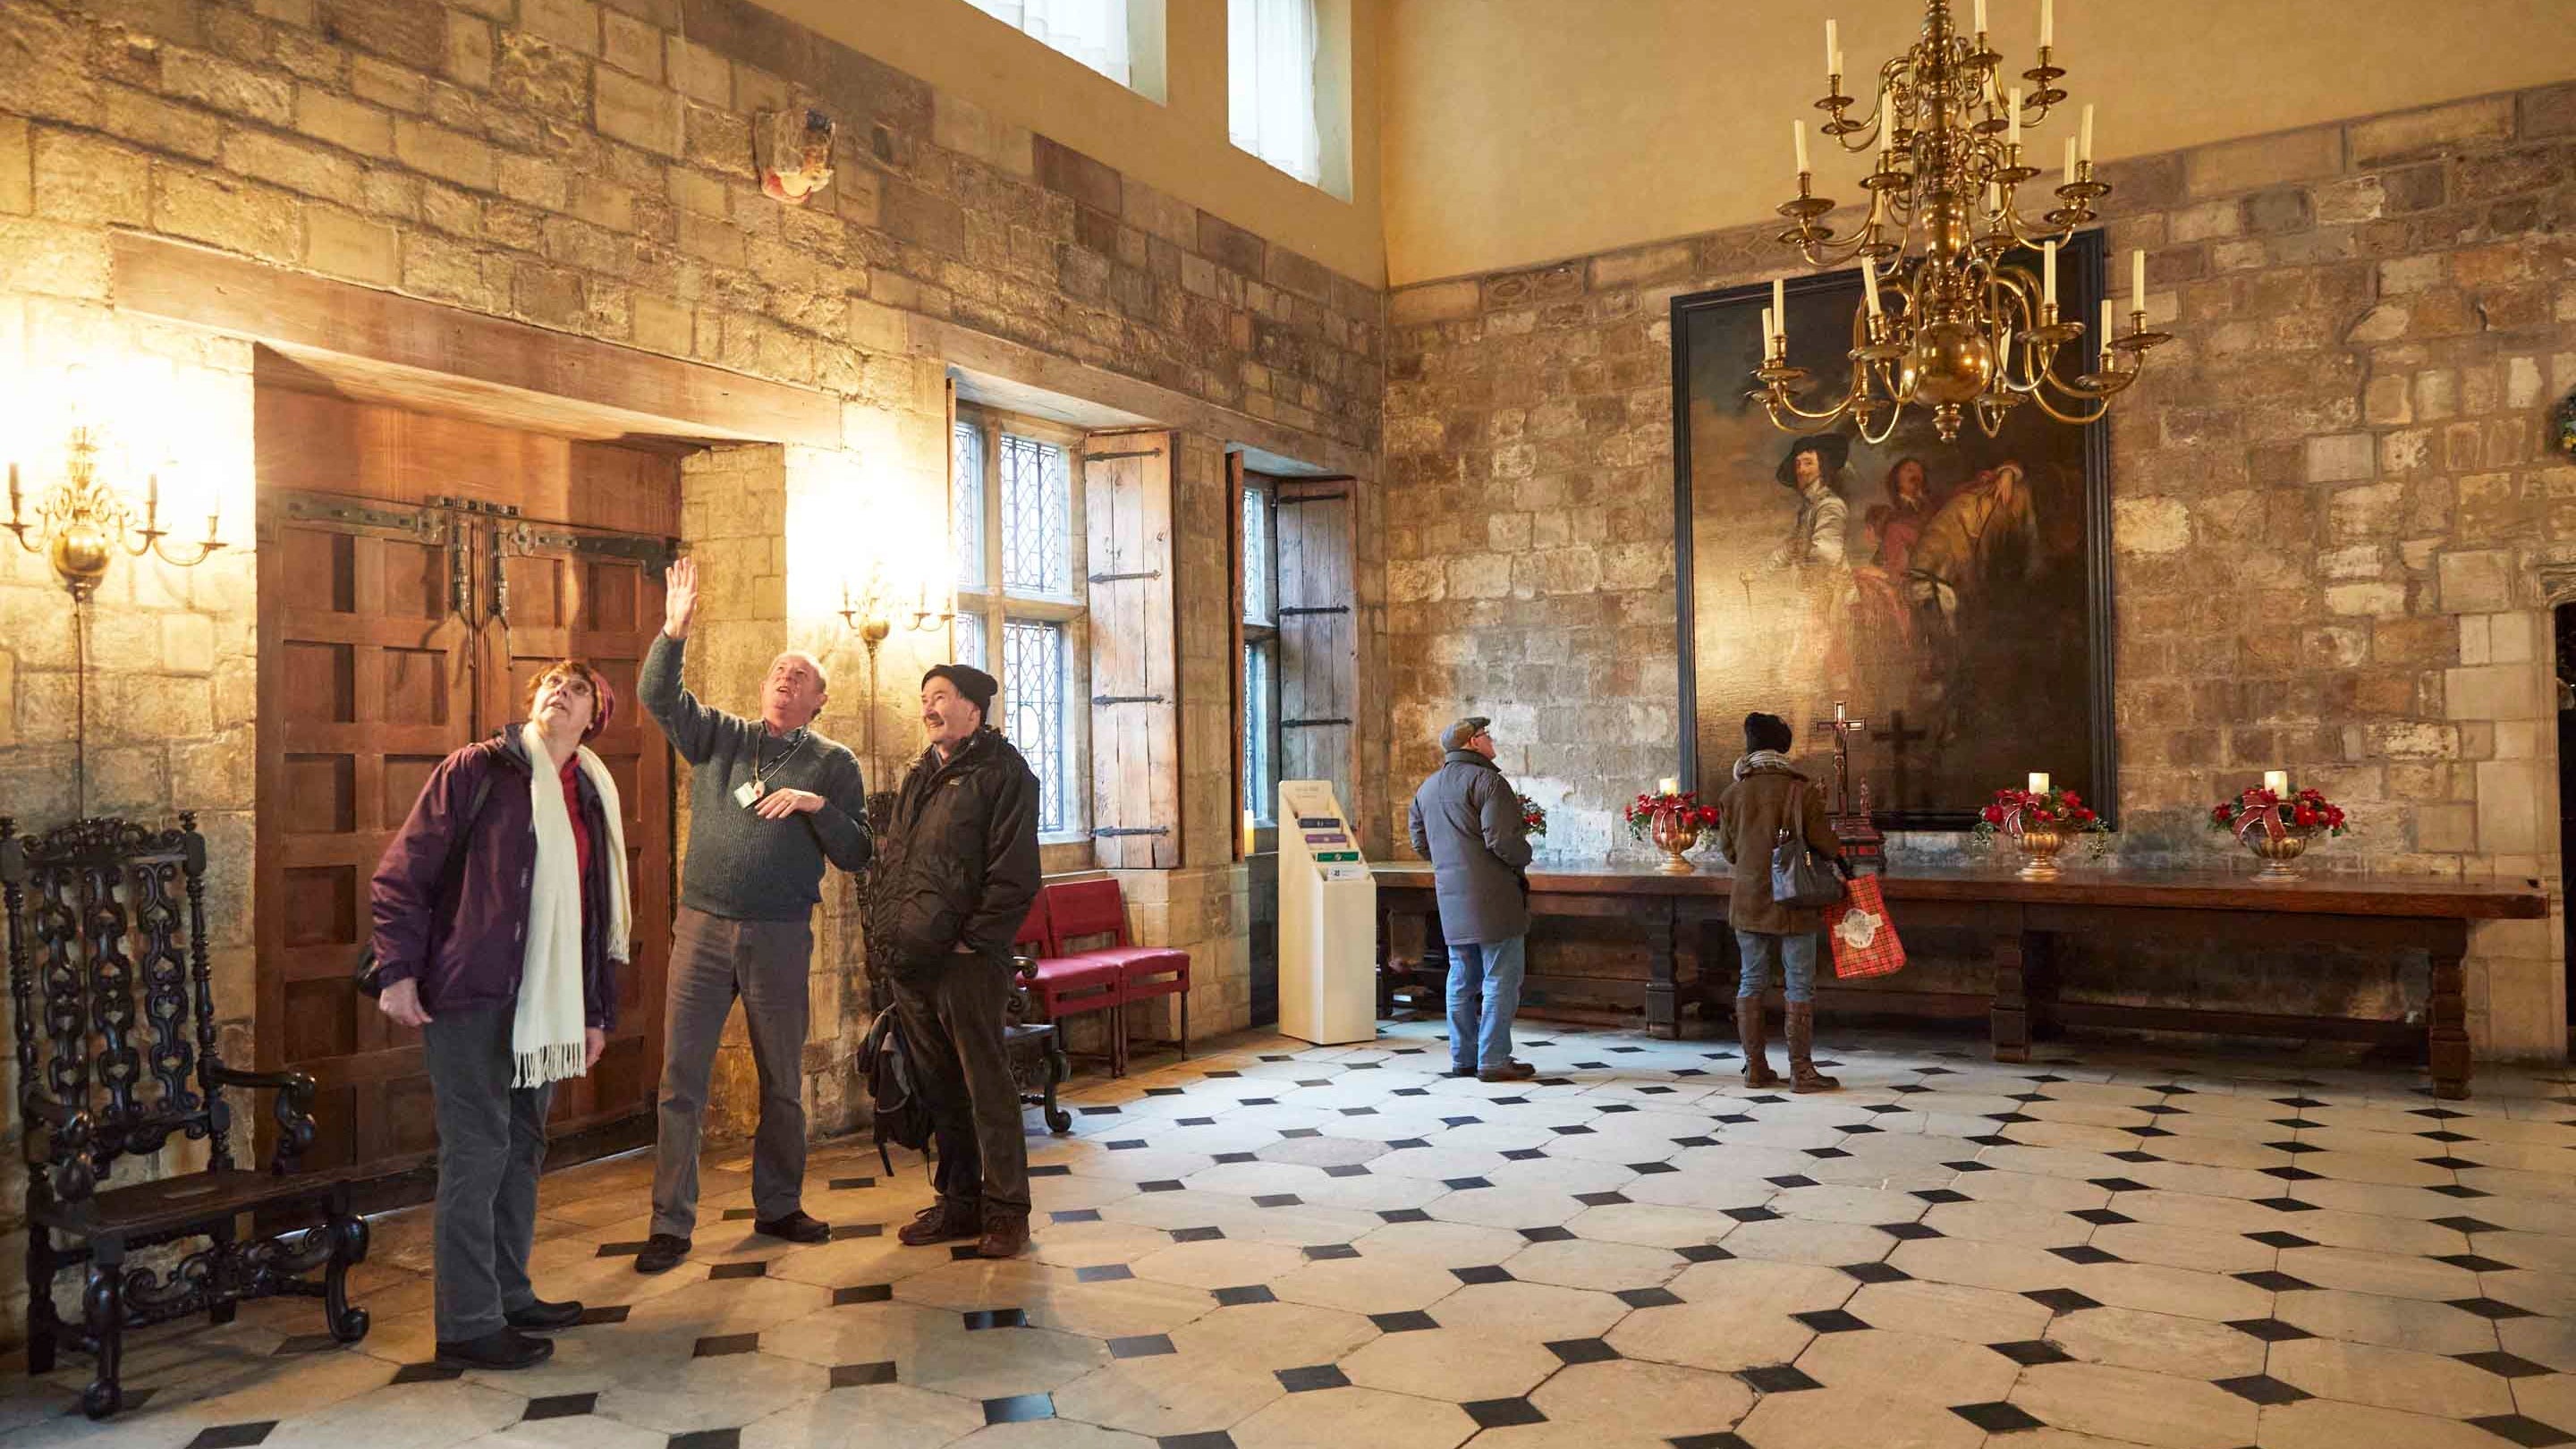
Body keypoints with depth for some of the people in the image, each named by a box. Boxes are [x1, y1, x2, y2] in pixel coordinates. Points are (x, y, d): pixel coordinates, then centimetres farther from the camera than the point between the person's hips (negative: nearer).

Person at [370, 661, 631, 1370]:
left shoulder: (593, 799, 14)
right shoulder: (477, 768, -4)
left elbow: (600, 914, 17)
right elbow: (403, 871, -7)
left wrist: (597, 1012, 16)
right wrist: (398, 970, -14)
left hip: (539, 1004, 7)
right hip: (469, 993, -7)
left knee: (523, 1147, 15)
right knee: (477, 1152, -3)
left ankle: (510, 1294, 28)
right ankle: (468, 1324, 5)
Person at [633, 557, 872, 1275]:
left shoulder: (833, 763, 5)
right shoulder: (718, 736, 9)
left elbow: (856, 855, 0)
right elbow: (657, 696, -6)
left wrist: (817, 806, -17)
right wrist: (675, 633, -21)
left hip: (781, 937, 0)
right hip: (703, 926, 0)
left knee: (782, 1081, 10)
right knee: (681, 1077, 0)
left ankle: (778, 1207, 25)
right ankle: (670, 1223, 8)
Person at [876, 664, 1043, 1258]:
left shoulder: (1002, 770, -6)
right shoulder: (919, 777, 19)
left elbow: (1014, 872, -13)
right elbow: (891, 859, 23)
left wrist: (972, 941, -15)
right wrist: (895, 930, 11)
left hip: (967, 959, -8)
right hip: (912, 960, 8)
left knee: (986, 1086, -2)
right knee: (938, 1086, 14)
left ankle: (1006, 1209, 8)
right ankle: (958, 1199, 24)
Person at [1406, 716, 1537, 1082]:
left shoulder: (1427, 788, 15)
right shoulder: (1486, 781, -12)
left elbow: (1419, 842, 18)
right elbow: (1502, 839, -20)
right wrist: (1523, 857, -1)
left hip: (1452, 898, 8)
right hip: (1492, 897, -8)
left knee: (1462, 980, 14)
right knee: (1501, 979, -2)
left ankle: (1463, 1058, 18)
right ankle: (1494, 1060, -1)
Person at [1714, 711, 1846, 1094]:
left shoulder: (1732, 794, 1)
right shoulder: (1801, 790, -10)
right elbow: (1825, 843, -6)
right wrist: (1841, 864, 16)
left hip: (1747, 901, 4)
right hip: (1793, 904, -4)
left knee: (1751, 983, 11)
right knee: (1799, 987, 2)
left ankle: (1755, 1067, 14)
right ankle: (1801, 1070, 4)